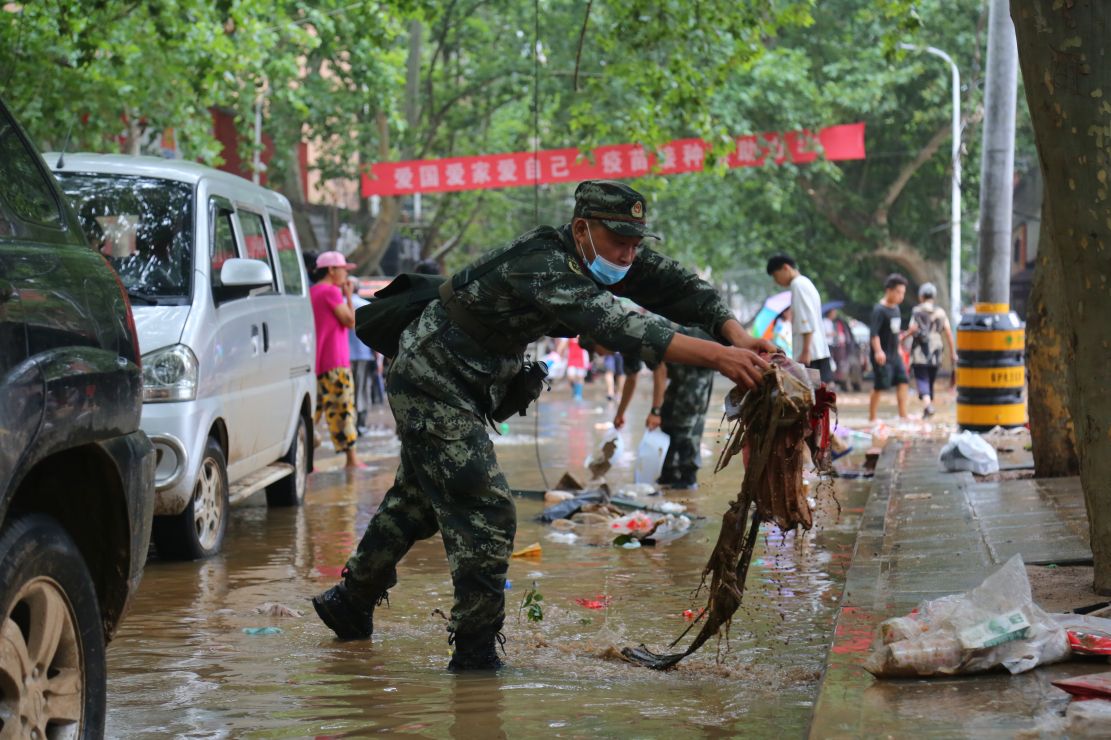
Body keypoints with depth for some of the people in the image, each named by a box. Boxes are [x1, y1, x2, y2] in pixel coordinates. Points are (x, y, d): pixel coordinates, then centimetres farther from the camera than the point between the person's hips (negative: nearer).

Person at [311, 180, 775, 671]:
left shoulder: (603, 256, -6)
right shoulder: (545, 266, -33)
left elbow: (679, 288, -9)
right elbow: (613, 326, -47)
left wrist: (736, 335, -28)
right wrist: (717, 357, -55)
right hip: (432, 387, -10)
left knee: (418, 502, 24)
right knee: (485, 511, -15)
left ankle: (351, 604, 42)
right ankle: (476, 654, -9)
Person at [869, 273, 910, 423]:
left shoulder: (896, 308, 11)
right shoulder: (879, 310, -15)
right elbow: (874, 333, -23)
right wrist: (878, 351, -32)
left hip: (894, 354, 8)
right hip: (882, 356, -8)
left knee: (902, 381, 2)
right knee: (879, 386, -3)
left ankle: (903, 415, 4)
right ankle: (872, 417, 8)